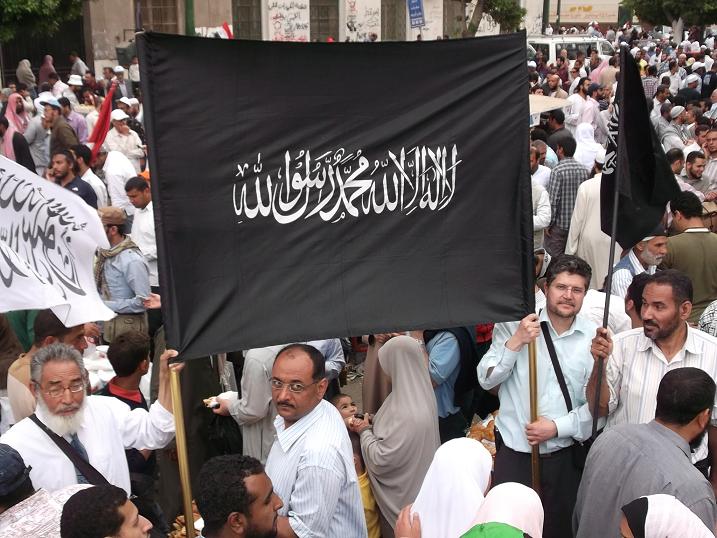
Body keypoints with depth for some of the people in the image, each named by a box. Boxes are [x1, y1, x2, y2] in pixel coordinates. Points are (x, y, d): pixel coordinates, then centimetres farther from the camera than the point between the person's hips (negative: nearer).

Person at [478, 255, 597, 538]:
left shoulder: (593, 337, -2)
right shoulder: (513, 325, -4)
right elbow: (486, 380, -6)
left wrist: (558, 427, -12)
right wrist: (516, 342, -17)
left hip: (565, 453, 1)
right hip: (514, 449, -1)